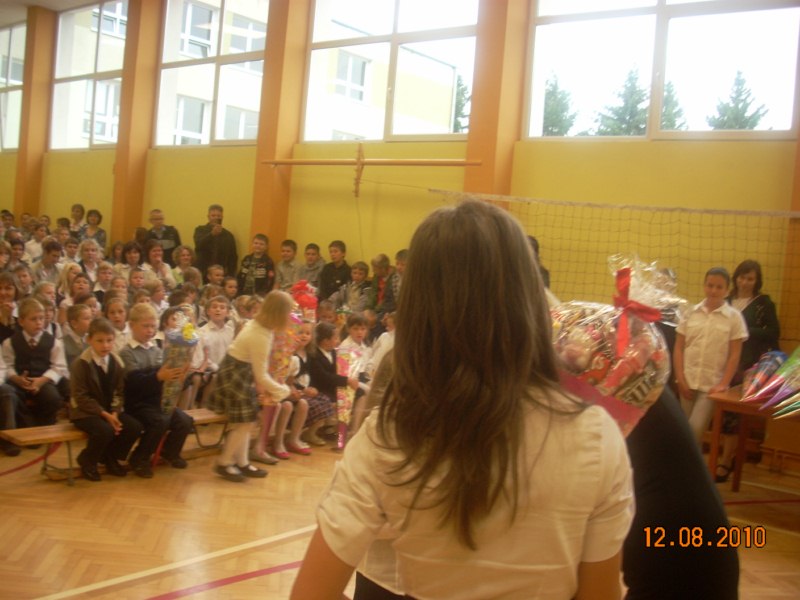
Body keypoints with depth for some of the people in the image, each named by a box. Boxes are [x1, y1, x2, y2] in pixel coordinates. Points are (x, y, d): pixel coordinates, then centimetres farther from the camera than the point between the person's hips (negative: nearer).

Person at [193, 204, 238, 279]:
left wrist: (230, 276, 0)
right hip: (202, 274, -1)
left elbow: (233, 258, 9)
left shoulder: (228, 235, 8)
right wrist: (212, 234, -31)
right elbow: (199, 245, -16)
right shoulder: (200, 230, 5)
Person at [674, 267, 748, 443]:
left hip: (712, 384, -3)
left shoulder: (734, 317, -2)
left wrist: (723, 384, -9)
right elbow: (678, 348, 7)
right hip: (688, 382, 3)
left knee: (695, 430, -10)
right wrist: (680, 379, -1)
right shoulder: (691, 313, 4)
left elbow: (734, 355, -1)